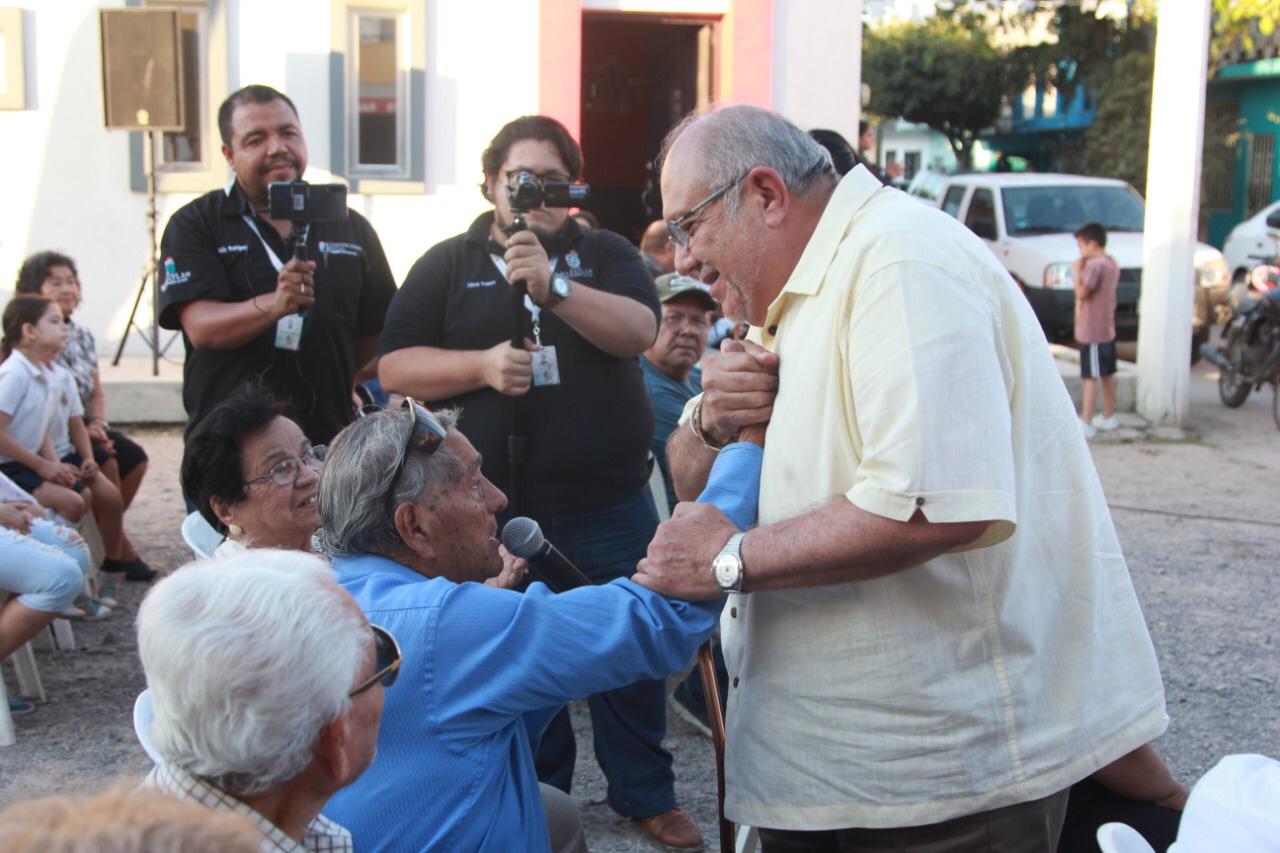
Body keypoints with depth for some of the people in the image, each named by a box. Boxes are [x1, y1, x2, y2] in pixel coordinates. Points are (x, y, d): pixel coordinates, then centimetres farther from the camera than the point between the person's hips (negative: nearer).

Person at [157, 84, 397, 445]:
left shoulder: (350, 227, 11)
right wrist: (273, 305, -28)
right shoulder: (194, 225, 2)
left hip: (329, 442, 2)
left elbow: (377, 330, 19)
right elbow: (201, 328, -12)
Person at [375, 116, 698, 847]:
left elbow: (640, 330, -10)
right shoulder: (448, 264, 7)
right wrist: (481, 366, -15)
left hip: (610, 503, 0)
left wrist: (554, 286, -24)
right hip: (497, 506, 0)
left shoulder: (606, 254, 8)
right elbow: (396, 367, 1)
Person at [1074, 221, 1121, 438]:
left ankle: (1086, 423, -8)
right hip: (1108, 329, 10)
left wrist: (1077, 271, -9)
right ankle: (1108, 417, 26)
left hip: (1092, 331, -10)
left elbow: (1081, 293, -18)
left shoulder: (1094, 265, -18)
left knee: (1090, 377, -8)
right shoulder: (1112, 264, 12)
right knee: (1107, 374, 16)